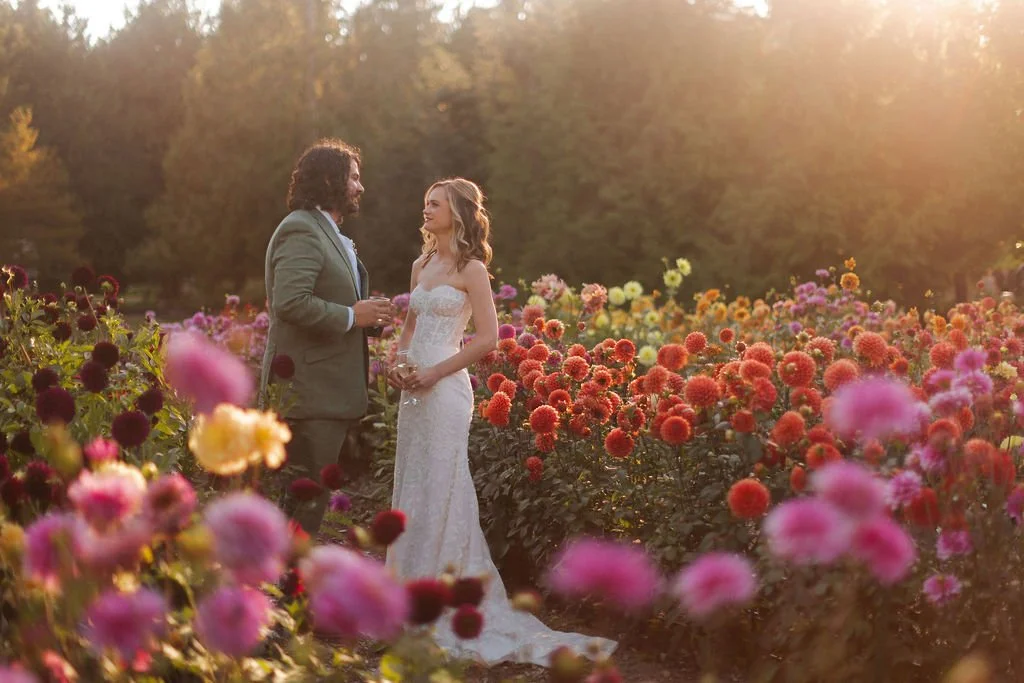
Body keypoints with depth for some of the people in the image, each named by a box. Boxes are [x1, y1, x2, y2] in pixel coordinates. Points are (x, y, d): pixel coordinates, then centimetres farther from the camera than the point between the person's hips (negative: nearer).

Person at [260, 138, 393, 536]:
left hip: (329, 391, 11)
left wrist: (369, 316, 11)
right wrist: (351, 316, -17)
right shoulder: (301, 231, -13)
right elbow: (290, 302, -26)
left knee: (310, 495, 14)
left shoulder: (328, 233, 20)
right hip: (309, 392, -11)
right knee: (307, 498, -8)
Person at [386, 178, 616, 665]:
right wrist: (395, 361, 2)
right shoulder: (422, 266, 14)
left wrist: (434, 372, -16)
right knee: (411, 488, 10)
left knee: (438, 492, -5)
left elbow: (487, 338, -12)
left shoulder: (471, 270, -6)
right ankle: (412, 592, 18)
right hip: (413, 387, 7)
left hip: (444, 389, -7)